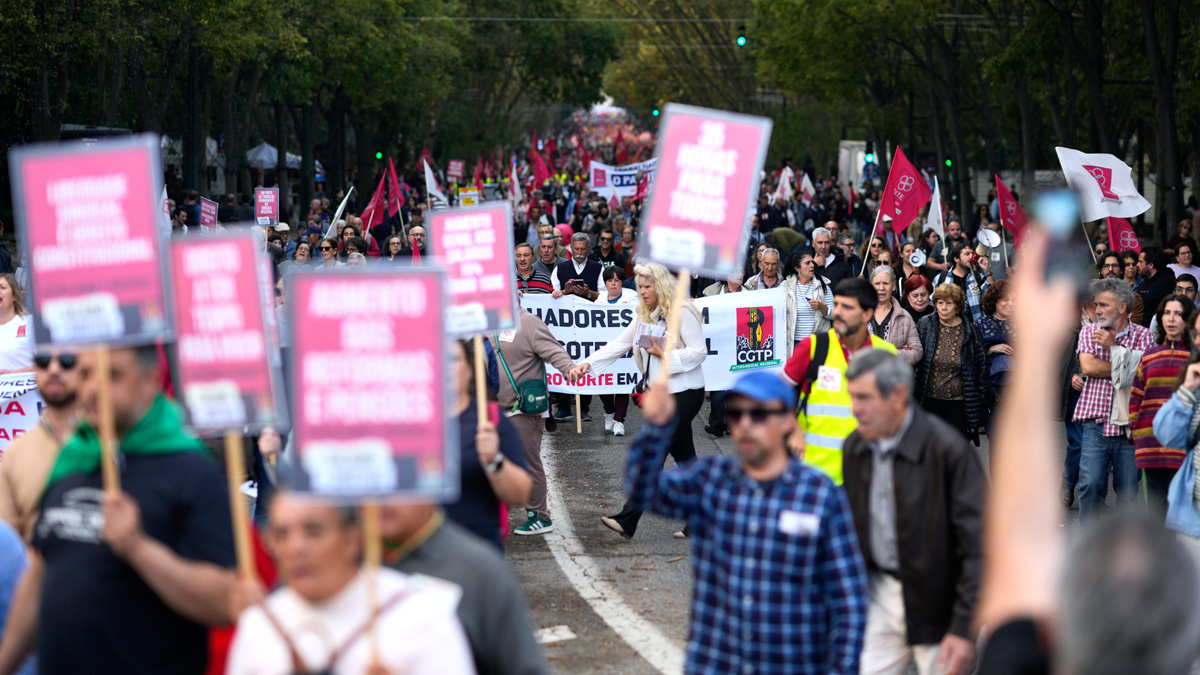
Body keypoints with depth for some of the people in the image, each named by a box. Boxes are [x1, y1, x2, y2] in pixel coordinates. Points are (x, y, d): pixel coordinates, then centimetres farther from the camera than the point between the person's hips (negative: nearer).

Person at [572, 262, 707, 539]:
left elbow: (699, 352, -14)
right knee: (683, 455, 11)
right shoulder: (644, 316, 14)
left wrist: (665, 355, -20)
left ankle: (628, 520, -15)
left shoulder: (682, 313, -11)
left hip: (685, 392, -9)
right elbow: (618, 346, 10)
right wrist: (588, 363, -1)